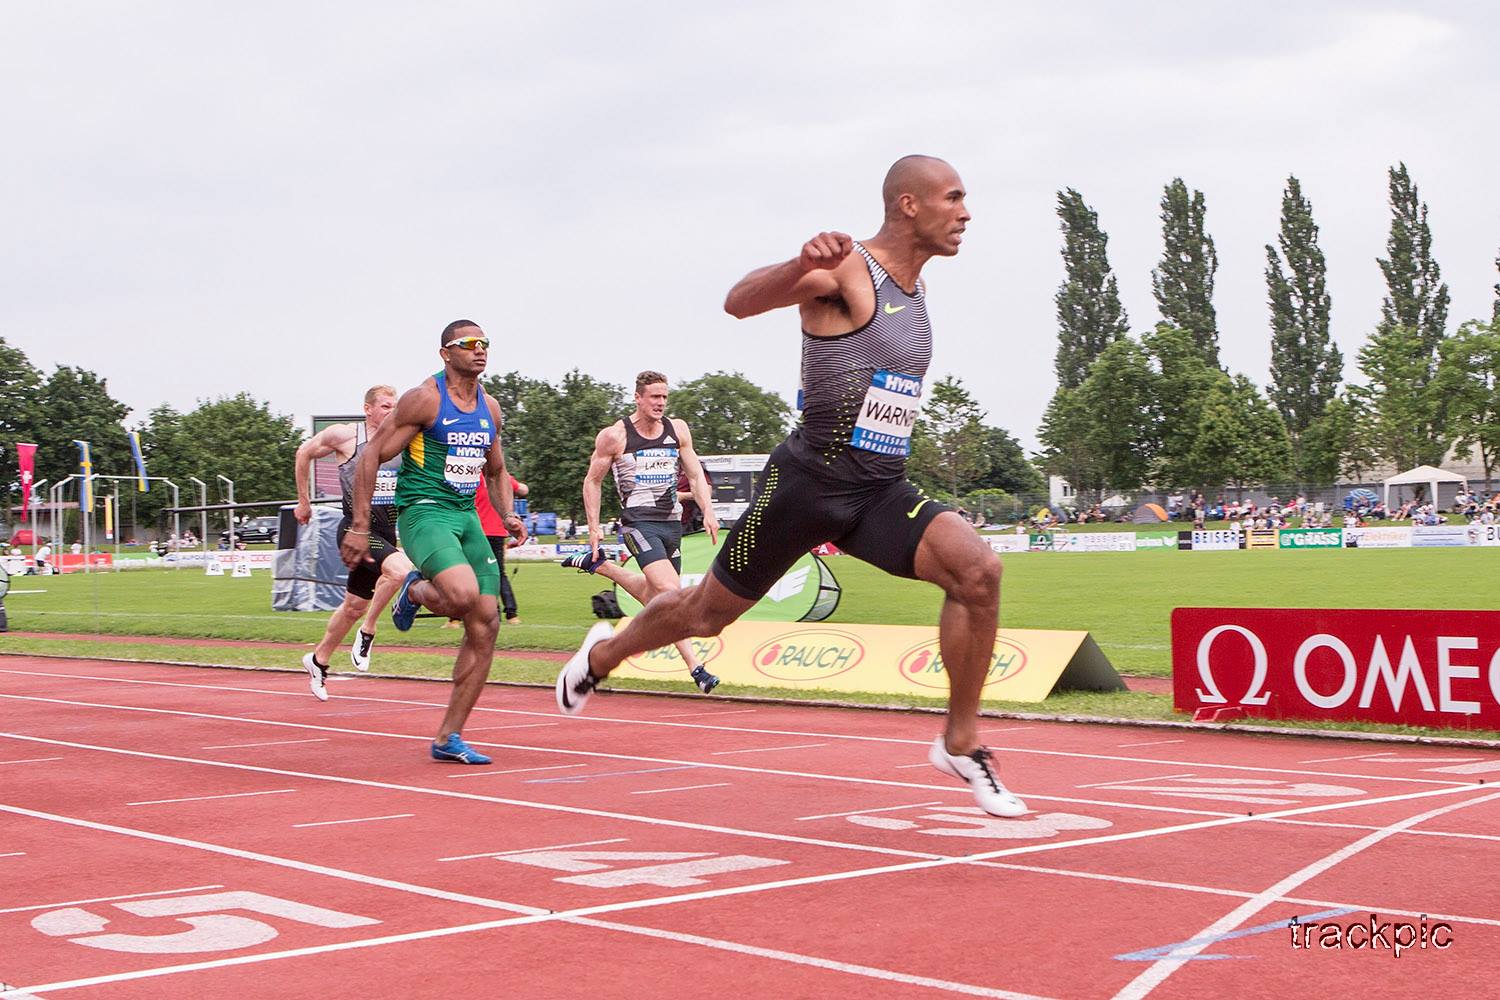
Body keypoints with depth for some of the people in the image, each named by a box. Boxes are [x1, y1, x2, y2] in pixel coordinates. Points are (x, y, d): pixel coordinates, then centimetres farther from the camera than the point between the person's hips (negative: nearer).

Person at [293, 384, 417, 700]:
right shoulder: (345, 436, -7)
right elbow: (304, 453, 8)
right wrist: (303, 502, 12)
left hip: (386, 532, 6)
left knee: (355, 606, 15)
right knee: (399, 569, -30)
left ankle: (318, 660, 35)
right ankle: (367, 633, -11)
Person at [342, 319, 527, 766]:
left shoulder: (489, 408, 12)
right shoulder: (424, 399, -9)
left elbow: (496, 471, 26)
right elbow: (370, 457, -9)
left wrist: (508, 515, 6)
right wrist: (359, 528, -14)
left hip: (467, 517, 7)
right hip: (424, 512, -7)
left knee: (486, 625, -1)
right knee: (463, 594, -32)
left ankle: (448, 738, 8)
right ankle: (415, 591, 6)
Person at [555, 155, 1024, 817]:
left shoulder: (912, 287, 12)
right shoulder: (847, 271, -14)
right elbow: (739, 302, -30)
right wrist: (803, 263, -47)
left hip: (882, 489, 6)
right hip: (811, 479, -6)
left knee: (977, 569, -21)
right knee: (707, 614, 11)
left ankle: (961, 743, -9)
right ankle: (604, 653, 42)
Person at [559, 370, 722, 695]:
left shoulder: (678, 429, 8)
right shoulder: (614, 436, -4)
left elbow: (695, 475, 12)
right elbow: (592, 480, 5)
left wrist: (708, 512, -2)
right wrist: (594, 526, 0)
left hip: (672, 522, 6)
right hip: (639, 522, -6)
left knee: (654, 596, 14)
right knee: (669, 591, -22)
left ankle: (599, 564, 37)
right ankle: (695, 667, -23)